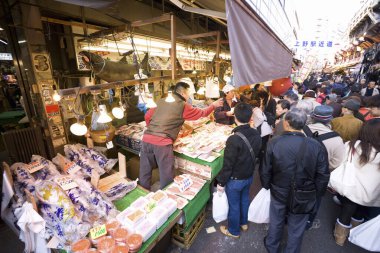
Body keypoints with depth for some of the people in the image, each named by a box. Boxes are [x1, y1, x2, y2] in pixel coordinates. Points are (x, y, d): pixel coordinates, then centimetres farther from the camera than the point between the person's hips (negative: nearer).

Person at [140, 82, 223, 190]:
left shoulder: (162, 101, 16)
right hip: (162, 142, -6)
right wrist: (213, 105, 28)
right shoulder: (183, 106, 0)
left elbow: (147, 116, 20)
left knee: (145, 172, 19)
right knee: (166, 176, 10)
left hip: (147, 138, 7)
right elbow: (202, 113, 11)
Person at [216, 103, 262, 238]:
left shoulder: (234, 139, -32)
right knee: (244, 199, 28)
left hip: (235, 179, -6)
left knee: (234, 205, 15)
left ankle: (233, 231, 38)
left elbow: (228, 164, -25)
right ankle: (244, 223, 51)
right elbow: (256, 154, 4)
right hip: (249, 176, 7)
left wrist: (221, 182, -12)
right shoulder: (256, 134, -10)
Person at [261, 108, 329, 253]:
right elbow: (323, 175, -9)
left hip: (279, 192, 1)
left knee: (276, 222, 25)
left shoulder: (274, 143, -22)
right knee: (297, 228, 22)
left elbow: (265, 171, -13)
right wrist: (317, 193, 8)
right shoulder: (316, 146, -19)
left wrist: (267, 186, 6)